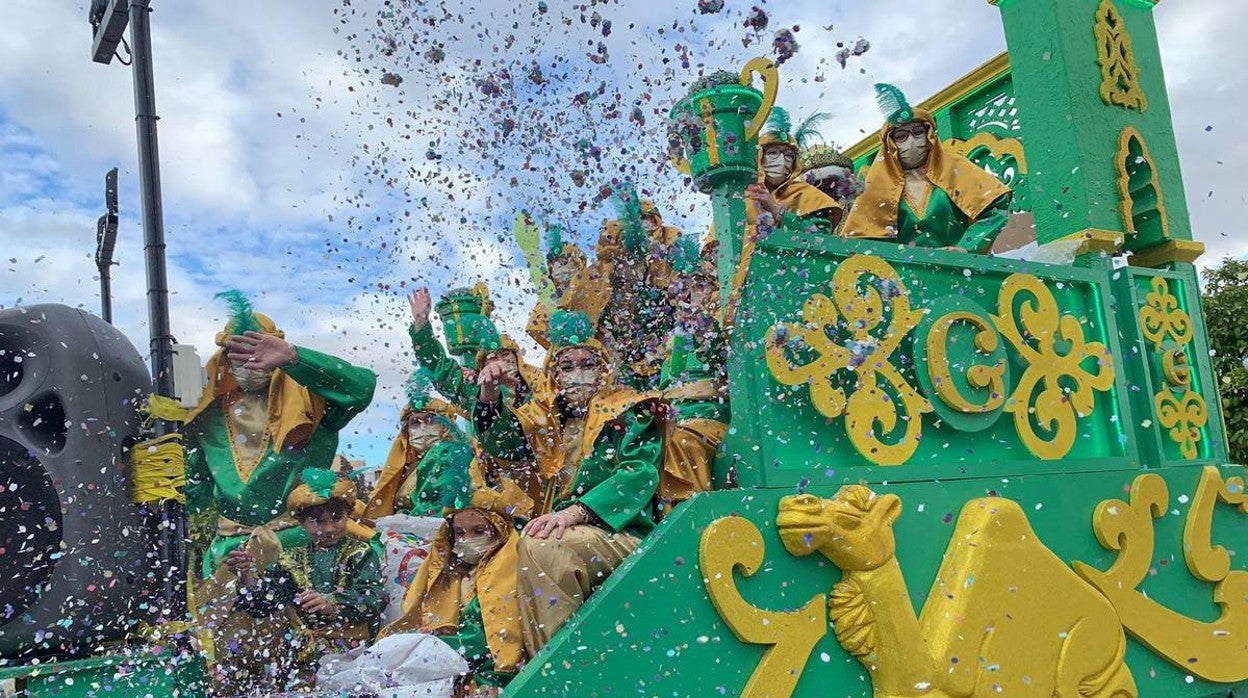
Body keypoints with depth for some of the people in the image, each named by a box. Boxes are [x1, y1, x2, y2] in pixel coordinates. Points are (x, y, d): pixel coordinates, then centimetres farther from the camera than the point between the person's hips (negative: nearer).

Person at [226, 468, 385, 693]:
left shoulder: (360, 553, 3)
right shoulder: (291, 561, 17)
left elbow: (373, 599, -11)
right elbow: (262, 604, 10)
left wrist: (332, 604, -27)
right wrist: (247, 577, -9)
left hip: (347, 641, -4)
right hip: (300, 639, 4)